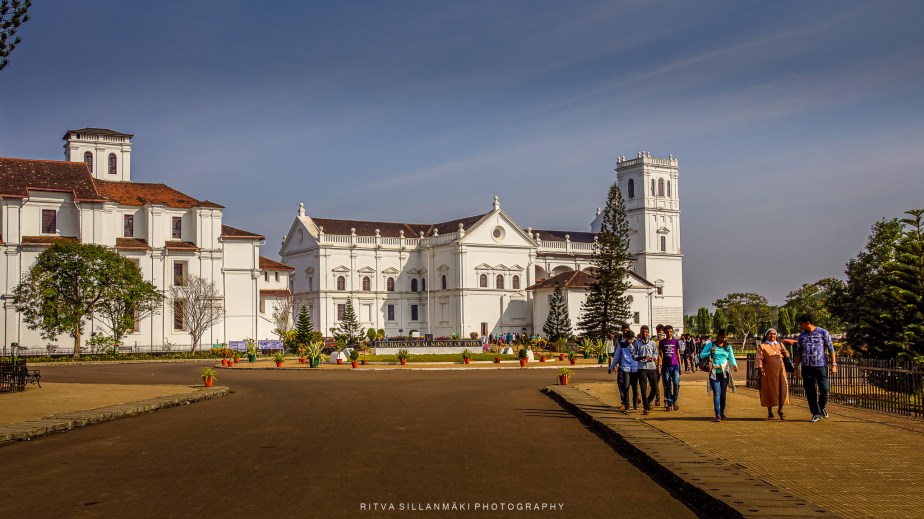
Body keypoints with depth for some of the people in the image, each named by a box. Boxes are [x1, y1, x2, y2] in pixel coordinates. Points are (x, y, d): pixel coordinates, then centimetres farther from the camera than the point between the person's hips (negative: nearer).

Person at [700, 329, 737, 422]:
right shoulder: (711, 345, 3)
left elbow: (731, 358, 1)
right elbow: (701, 355, 4)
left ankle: (722, 413, 22)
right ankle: (717, 415, -15)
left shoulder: (728, 347, 10)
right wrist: (710, 353, -13)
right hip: (714, 373, -3)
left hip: (724, 373, 3)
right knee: (717, 393, -10)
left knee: (723, 393, 8)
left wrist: (735, 365, -19)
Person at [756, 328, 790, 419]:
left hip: (780, 370, 3)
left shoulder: (780, 345, 15)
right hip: (769, 372, -3)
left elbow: (787, 355, 23)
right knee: (770, 391, 1)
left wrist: (785, 353, -1)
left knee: (783, 389, -5)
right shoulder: (762, 346, 4)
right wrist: (760, 368, -16)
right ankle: (770, 413, 11)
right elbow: (759, 358, -2)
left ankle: (780, 410, 13)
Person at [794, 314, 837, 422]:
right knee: (810, 391, 2)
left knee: (824, 389, -7)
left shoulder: (823, 333, 1)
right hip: (806, 367, 3)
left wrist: (834, 364, -3)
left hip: (820, 366, -3)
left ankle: (822, 407, 19)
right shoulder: (802, 336, 11)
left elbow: (831, 349, 2)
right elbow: (798, 353, 16)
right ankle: (816, 413, 12)